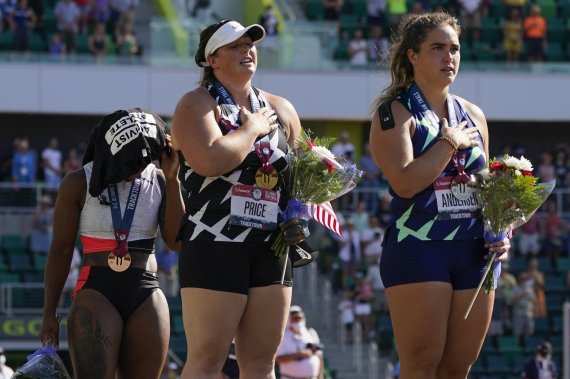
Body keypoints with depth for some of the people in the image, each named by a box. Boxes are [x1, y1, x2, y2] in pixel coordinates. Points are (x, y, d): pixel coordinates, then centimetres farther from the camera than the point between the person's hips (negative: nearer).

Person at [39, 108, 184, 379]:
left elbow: (176, 241, -3)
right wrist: (49, 313, 3)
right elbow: (61, 250, 4)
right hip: (96, 293, -3)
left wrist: (172, 179, -7)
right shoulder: (79, 184, 1)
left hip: (147, 297, 3)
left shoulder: (158, 182, 7)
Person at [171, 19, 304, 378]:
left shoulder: (280, 109, 15)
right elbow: (209, 160, -22)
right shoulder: (197, 104, -3)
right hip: (216, 244, -6)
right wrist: (252, 129, -8)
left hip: (272, 247, 6)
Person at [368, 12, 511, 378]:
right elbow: (405, 182, -18)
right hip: (418, 248, -6)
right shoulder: (395, 113, -3)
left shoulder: (473, 115, 16)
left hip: (475, 252, 6)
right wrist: (451, 142, -9)